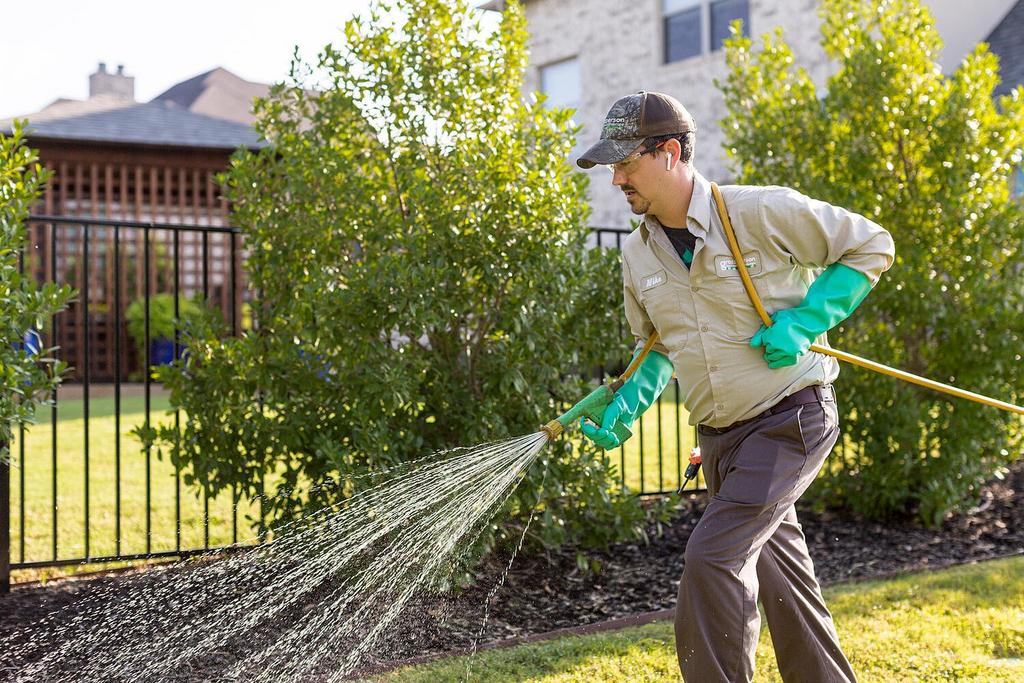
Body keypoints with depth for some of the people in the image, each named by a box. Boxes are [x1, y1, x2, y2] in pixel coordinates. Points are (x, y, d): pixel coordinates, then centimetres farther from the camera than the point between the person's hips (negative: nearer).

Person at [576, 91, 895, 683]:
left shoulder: (762, 211, -14)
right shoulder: (638, 255, 5)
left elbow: (871, 246, -6)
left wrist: (801, 323, -16)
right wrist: (627, 407, -1)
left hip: (791, 417, -7)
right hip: (721, 436, 7)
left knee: (713, 555, -18)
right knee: (781, 576, 16)